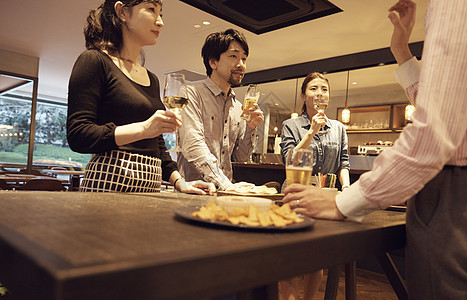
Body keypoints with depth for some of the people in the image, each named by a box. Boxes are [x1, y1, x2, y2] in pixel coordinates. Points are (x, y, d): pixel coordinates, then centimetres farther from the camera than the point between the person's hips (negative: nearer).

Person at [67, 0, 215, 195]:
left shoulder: (152, 80, 17)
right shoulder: (94, 61, -3)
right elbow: (77, 136, -13)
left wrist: (179, 182, 6)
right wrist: (143, 129, -22)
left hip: (150, 186, 6)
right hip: (109, 181, -6)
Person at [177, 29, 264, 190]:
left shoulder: (238, 107, 14)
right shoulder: (192, 94, -5)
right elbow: (193, 147, -17)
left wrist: (250, 128, 0)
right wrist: (227, 186, -22)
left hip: (224, 190, 7)